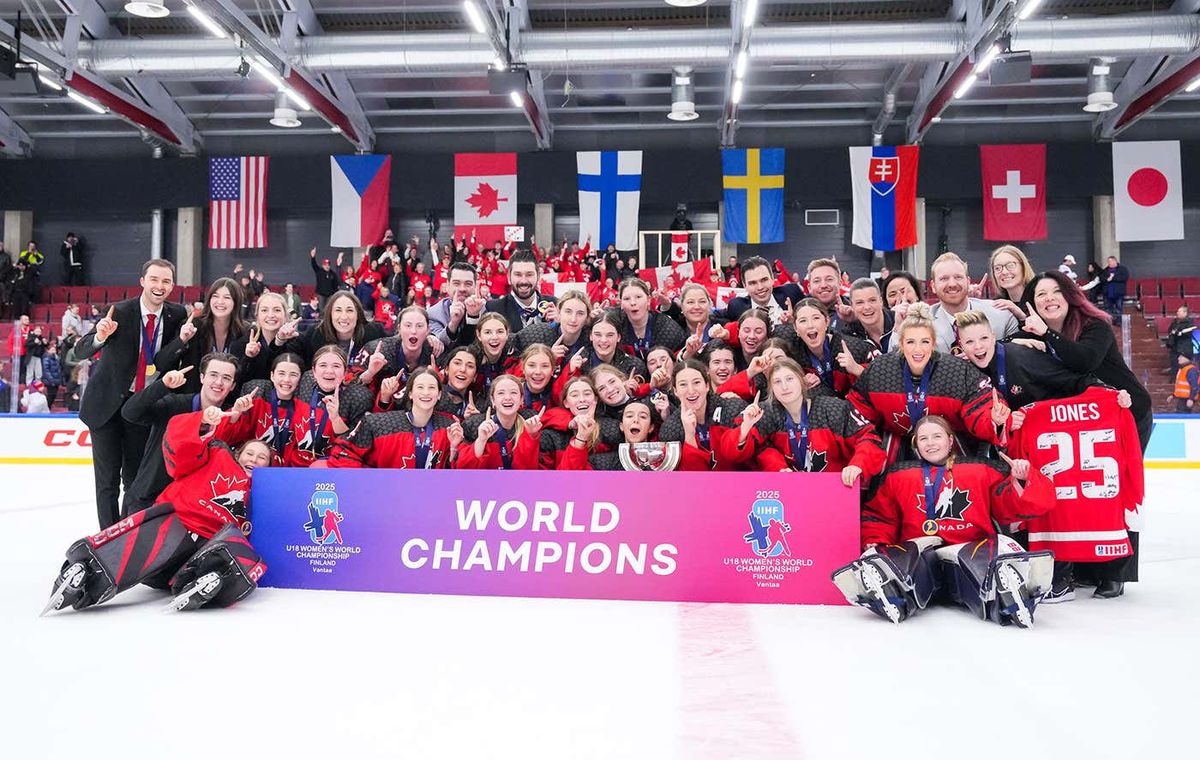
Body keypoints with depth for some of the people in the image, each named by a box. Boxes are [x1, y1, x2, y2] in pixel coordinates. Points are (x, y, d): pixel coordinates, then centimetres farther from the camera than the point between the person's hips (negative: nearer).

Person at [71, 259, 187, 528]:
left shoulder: (177, 315, -3)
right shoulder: (119, 312, -13)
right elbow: (79, 353, -16)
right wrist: (100, 337, -37)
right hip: (107, 403, -3)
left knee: (136, 476, 11)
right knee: (108, 478, 2)